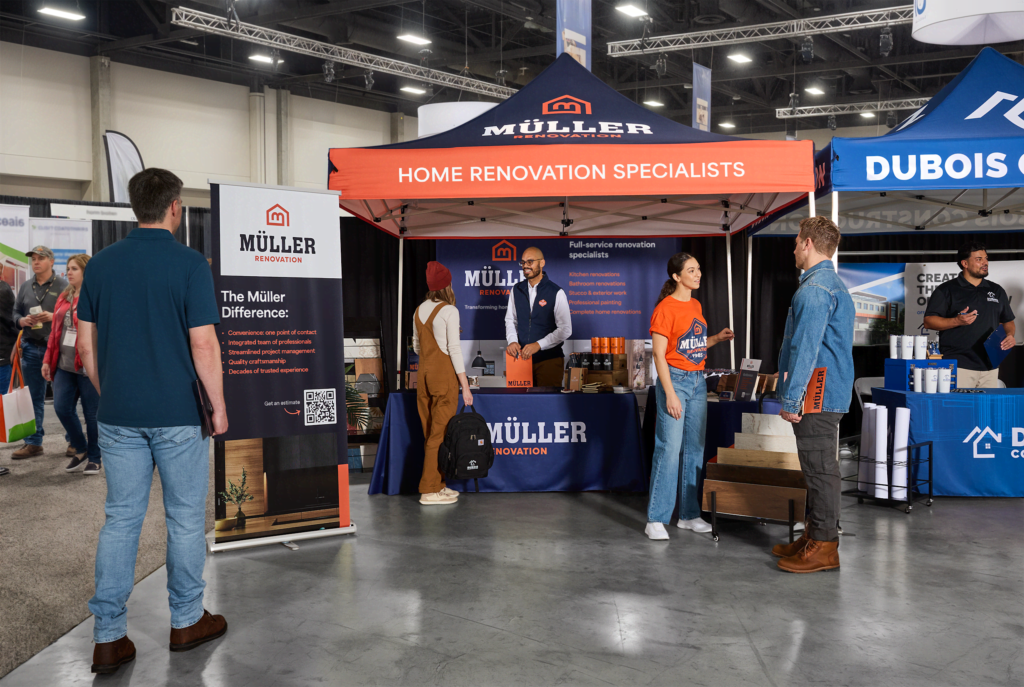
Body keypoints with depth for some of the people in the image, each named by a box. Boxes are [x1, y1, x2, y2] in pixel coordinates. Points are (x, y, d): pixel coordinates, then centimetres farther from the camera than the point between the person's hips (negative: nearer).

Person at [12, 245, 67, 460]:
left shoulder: (63, 285, -3)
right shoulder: (25, 287, 13)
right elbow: (16, 312, 18)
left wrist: (53, 317, -21)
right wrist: (22, 320, -3)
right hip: (31, 347, 5)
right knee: (33, 398, 10)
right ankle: (33, 443, 17)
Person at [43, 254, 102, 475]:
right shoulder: (64, 298, 14)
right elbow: (55, 331, 16)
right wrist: (48, 360, 13)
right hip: (64, 364, 6)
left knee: (92, 413, 3)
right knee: (62, 408, 3)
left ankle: (94, 458, 20)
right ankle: (80, 450, 24)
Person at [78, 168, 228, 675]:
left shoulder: (101, 262, 4)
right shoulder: (189, 263, -11)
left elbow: (85, 344, 8)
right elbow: (203, 345, -14)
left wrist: (108, 395, 19)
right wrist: (218, 406, -4)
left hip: (118, 415, 5)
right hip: (178, 415, -4)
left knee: (120, 518, 11)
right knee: (185, 518, 10)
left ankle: (108, 637, 15)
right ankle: (186, 621, 24)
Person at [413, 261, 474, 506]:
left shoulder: (420, 310, 10)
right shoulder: (449, 311, -11)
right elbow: (454, 349, -14)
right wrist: (465, 385, -11)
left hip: (423, 372, 7)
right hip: (444, 374, -7)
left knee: (430, 432, 12)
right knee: (440, 433, -2)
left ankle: (438, 484, 20)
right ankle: (430, 490, 1)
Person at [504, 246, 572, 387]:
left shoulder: (556, 292, -7)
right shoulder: (516, 291, 9)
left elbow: (565, 329, -9)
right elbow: (510, 320, 15)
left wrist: (538, 345, -18)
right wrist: (512, 341, -6)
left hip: (549, 359, -4)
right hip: (522, 357, 4)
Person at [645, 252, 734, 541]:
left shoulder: (696, 305, 13)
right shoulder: (665, 308, -11)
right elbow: (659, 355, -14)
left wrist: (717, 338, 6)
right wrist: (670, 394, -19)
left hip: (698, 380, 8)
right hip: (675, 379, -8)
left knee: (694, 449, 10)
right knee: (669, 449, -8)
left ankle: (689, 514, 19)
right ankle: (656, 519, 0)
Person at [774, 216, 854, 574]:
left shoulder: (814, 289, -17)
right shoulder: (833, 285, 18)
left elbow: (804, 349, -22)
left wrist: (790, 398, -20)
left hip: (816, 397, -11)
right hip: (829, 394, 11)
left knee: (820, 469, -3)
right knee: (817, 468, 16)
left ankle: (823, 548, 6)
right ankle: (814, 536, 25)